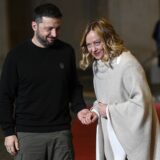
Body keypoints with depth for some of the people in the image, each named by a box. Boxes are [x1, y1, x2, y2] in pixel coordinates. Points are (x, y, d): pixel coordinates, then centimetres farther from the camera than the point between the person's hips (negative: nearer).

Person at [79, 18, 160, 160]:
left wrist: (109, 110, -14)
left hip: (133, 139, -7)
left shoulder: (127, 64, -19)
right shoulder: (97, 64, 7)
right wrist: (96, 110, -2)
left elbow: (142, 102, -23)